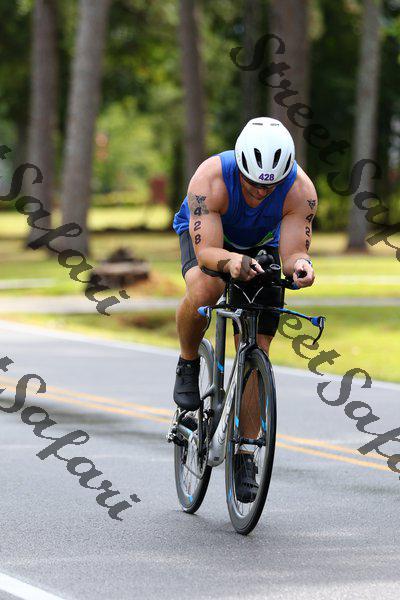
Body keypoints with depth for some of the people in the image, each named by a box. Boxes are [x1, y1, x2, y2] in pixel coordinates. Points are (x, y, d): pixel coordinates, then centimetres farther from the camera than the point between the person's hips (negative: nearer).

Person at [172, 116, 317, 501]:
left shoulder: (301, 189, -31)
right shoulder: (211, 178, -38)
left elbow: (292, 252, -32)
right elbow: (206, 251, -41)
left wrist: (299, 264, -55)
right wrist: (232, 262, -61)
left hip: (261, 246, 2)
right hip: (203, 235, -2)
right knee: (203, 291, -37)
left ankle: (245, 453, 2)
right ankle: (188, 365, -8)